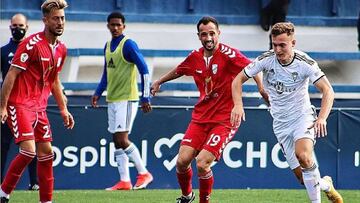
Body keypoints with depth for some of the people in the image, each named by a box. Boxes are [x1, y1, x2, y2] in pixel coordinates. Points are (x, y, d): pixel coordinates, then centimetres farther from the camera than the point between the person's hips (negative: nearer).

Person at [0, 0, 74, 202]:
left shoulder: (61, 49, 10)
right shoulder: (32, 44, -15)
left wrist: (63, 109, 19)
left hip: (39, 107, 8)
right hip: (20, 104, -8)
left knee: (46, 152, 7)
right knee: (29, 150, -18)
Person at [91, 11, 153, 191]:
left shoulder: (128, 45, -11)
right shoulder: (108, 46, 13)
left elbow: (144, 70, -14)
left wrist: (145, 97, -18)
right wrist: (98, 93, 12)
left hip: (127, 99, -8)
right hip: (112, 100, 8)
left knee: (122, 139, -13)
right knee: (117, 141, 6)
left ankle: (143, 173, -2)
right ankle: (124, 181, 8)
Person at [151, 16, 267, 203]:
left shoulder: (227, 54, -14)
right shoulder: (195, 57, 5)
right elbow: (179, 71, 27)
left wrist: (261, 87, -43)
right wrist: (158, 82, 38)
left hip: (224, 120, -5)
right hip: (200, 117, 5)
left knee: (202, 163, -18)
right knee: (182, 161, -4)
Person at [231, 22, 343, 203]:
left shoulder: (305, 63, -16)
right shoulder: (266, 60, -10)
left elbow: (327, 90, -19)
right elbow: (239, 79, -2)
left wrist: (322, 118, -35)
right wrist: (238, 105, -20)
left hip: (303, 116, -2)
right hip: (281, 122, 2)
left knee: (303, 155, -32)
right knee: (302, 176, -4)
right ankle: (325, 185, 29)